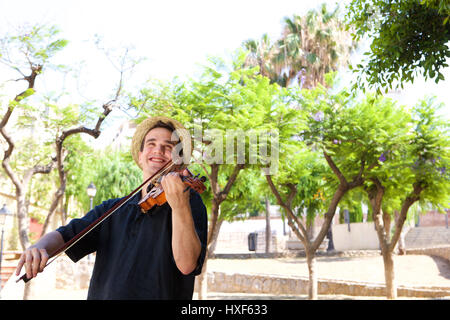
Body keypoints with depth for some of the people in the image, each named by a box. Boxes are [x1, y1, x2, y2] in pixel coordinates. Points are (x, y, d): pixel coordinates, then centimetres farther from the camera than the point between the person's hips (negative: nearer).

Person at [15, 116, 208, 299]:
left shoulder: (191, 201, 0)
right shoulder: (112, 209, 15)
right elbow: (67, 234, 8)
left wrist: (180, 206, -25)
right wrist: (39, 247, -12)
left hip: (160, 294, -3)